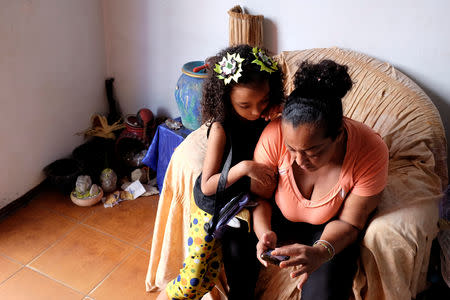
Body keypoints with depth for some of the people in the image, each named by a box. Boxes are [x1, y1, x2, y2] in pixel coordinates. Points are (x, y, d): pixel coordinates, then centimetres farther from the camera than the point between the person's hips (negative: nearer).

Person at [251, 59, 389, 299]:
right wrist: (264, 233, -36)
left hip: (328, 227, -1)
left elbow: (349, 222, -21)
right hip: (280, 216, 2)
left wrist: (320, 252, -41)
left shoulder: (371, 153, -31)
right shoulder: (274, 135, -29)